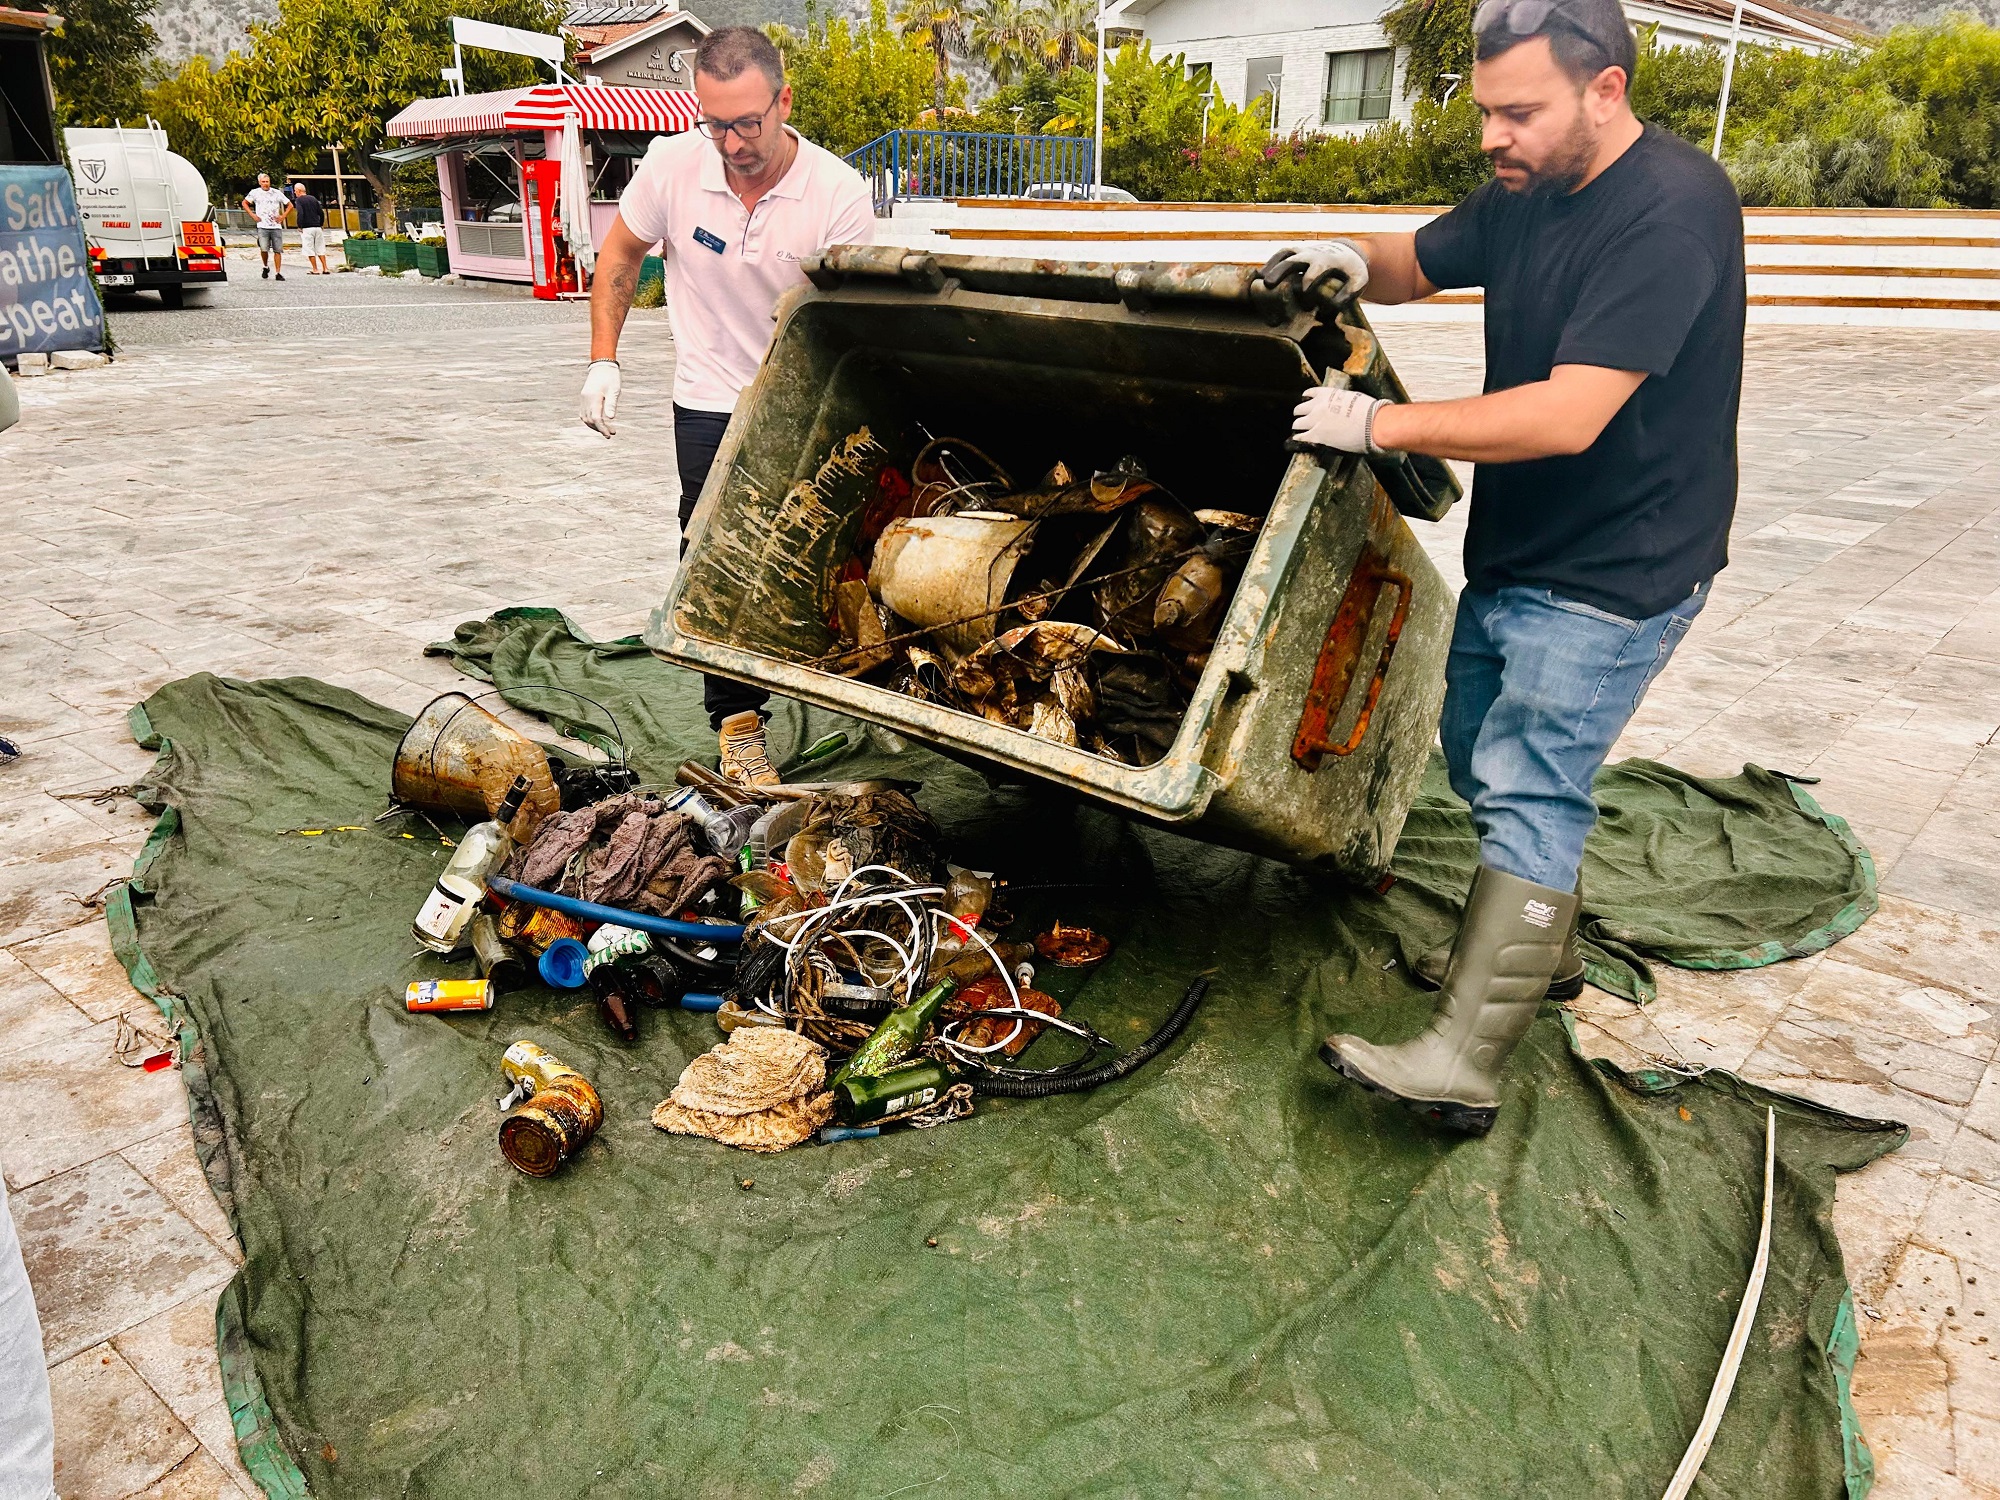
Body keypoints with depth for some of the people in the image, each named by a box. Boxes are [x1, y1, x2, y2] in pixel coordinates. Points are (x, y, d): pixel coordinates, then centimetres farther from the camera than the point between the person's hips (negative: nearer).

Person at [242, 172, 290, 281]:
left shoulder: (276, 193, 9)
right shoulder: (255, 192, 6)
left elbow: (289, 205, 16)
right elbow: (244, 203, 16)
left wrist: (283, 216, 4)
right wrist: (253, 216, 5)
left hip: (276, 226, 1)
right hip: (262, 226, -1)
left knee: (278, 250, -2)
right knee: (264, 249, -15)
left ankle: (278, 273, 4)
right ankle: (266, 267, 10)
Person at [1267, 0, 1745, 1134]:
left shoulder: (1671, 213, -23)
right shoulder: (1524, 194, 5)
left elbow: (1568, 417, -31)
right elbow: (1425, 262, 21)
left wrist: (1379, 424, -26)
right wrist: (1357, 262, -4)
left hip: (1616, 573, -9)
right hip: (1513, 553, 9)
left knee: (1527, 787, -13)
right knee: (1482, 753, 18)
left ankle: (1465, 1065, -10)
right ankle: (1542, 947, 38)